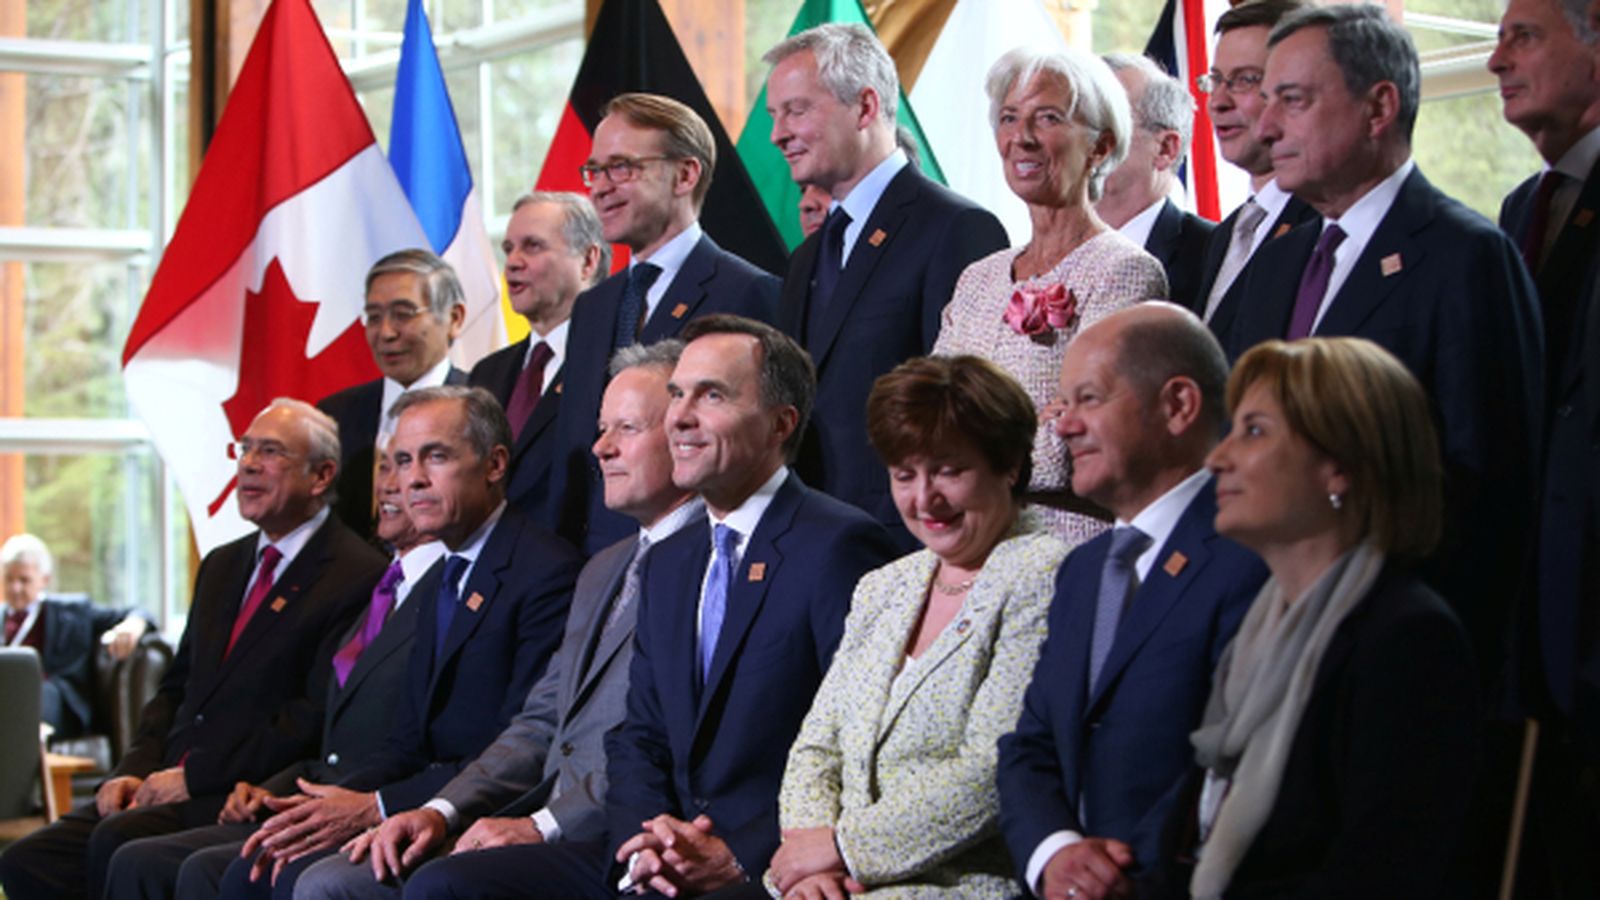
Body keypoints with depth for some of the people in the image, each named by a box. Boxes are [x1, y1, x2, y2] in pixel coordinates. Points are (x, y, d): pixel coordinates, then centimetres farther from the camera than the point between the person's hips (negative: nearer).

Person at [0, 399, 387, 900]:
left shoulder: (358, 577, -6)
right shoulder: (221, 566, 23)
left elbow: (318, 715, -15)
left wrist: (193, 776, -15)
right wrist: (135, 769, 3)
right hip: (172, 785, 8)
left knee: (116, 842, -31)